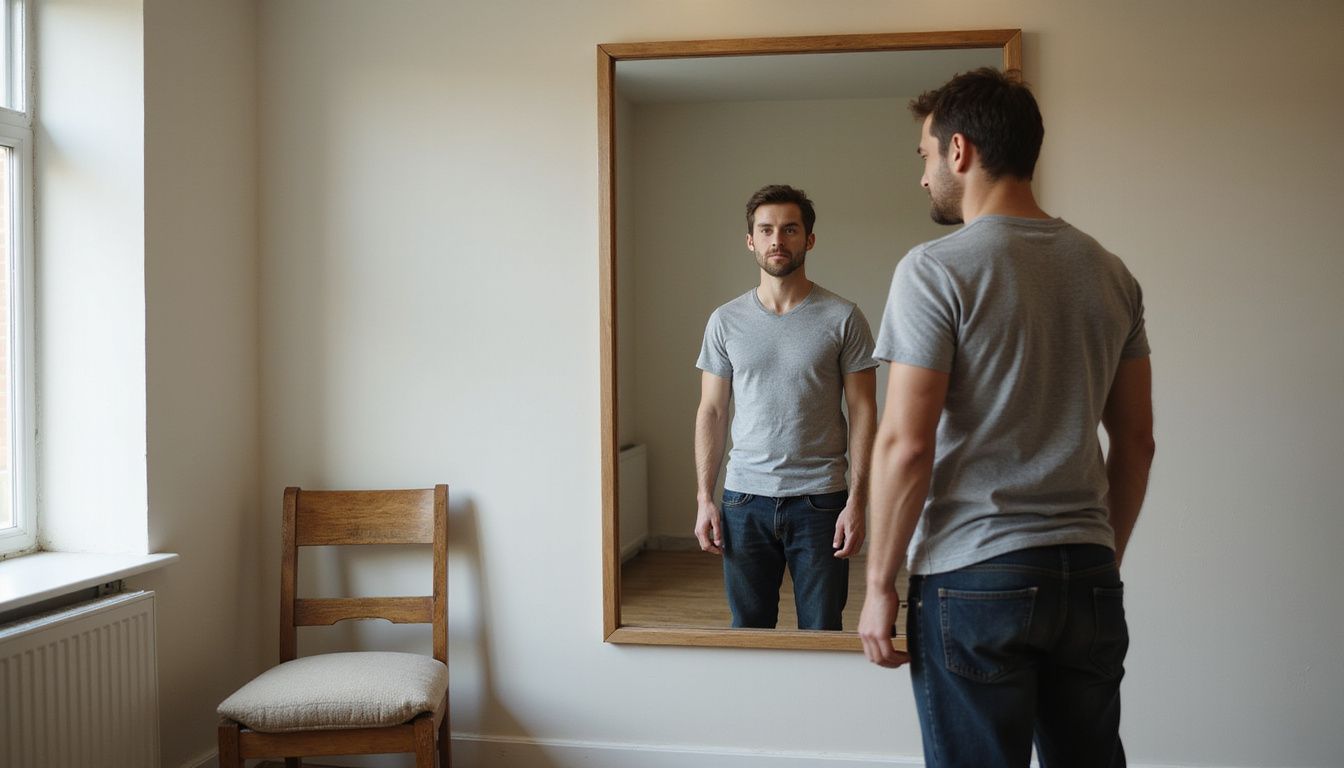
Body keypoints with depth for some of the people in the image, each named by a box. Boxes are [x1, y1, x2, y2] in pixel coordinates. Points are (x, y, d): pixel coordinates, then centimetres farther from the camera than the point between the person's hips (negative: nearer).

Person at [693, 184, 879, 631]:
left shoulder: (843, 318, -2)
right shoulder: (725, 321, 4)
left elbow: (862, 413, -2)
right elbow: (711, 412, 7)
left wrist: (857, 501, -9)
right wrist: (703, 499, 0)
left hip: (820, 500, -2)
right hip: (744, 499, 2)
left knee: (821, 632, 8)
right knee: (749, 629, 12)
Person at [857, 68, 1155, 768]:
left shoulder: (935, 270, -10)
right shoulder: (1111, 273, 9)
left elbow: (905, 446, -15)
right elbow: (1136, 442, 12)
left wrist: (879, 584, -6)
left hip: (974, 579, -6)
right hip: (1088, 574, 6)